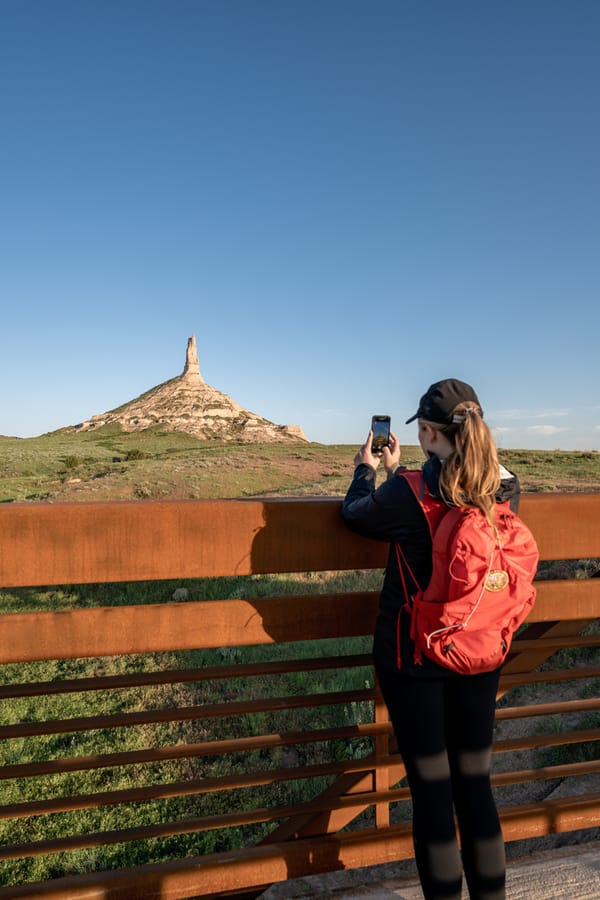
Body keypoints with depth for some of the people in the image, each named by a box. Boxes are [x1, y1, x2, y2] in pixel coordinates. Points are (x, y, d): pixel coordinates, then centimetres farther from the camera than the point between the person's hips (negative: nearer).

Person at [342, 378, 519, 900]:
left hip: (413, 656, -4)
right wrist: (397, 472, 20)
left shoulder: (409, 494, -22)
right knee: (475, 782, 18)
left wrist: (367, 470, 17)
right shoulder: (507, 489, -7)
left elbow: (355, 515, -1)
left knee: (431, 786, 10)